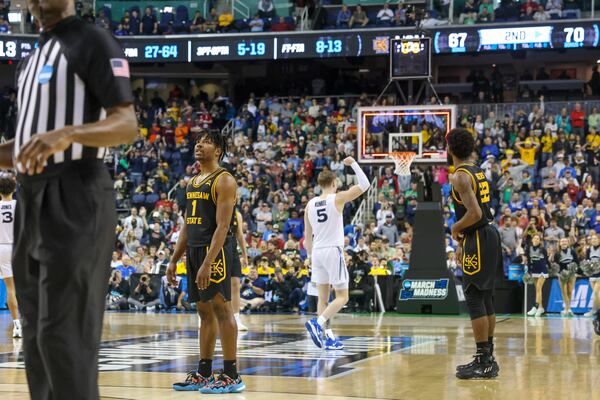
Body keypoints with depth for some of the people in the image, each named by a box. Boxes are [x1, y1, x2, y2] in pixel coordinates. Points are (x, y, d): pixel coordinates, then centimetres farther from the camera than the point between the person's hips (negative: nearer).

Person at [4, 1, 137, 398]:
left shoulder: (93, 42, -5)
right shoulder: (31, 59, 21)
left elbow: (127, 124, -14)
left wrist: (67, 134, -31)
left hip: (74, 198, -9)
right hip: (32, 200, 9)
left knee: (64, 333, -12)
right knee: (37, 336, 10)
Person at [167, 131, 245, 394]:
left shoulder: (224, 181, -10)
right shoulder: (193, 182, 17)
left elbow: (222, 226, -18)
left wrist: (207, 263, -24)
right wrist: (174, 260, 15)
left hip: (216, 250, -9)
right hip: (194, 249, 9)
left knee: (221, 308, -9)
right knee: (204, 311, 12)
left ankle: (232, 376, -6)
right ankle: (203, 374, 17)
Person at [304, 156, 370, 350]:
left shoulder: (310, 204, 8)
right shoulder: (338, 198, -7)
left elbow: (307, 236, 12)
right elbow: (365, 185, -4)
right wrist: (353, 164, 5)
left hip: (317, 252, 6)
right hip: (333, 251, -6)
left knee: (323, 297, 9)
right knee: (342, 297, 0)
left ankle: (328, 337, 6)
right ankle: (317, 323, -19)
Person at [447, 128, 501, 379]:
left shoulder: (460, 176, -14)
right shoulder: (478, 172, 15)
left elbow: (474, 213, -24)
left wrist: (455, 229, -7)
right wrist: (462, 243, 23)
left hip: (478, 241, -10)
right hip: (489, 235, 10)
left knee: (474, 299, -7)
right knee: (485, 299, 13)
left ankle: (483, 362, -7)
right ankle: (488, 358, 18)